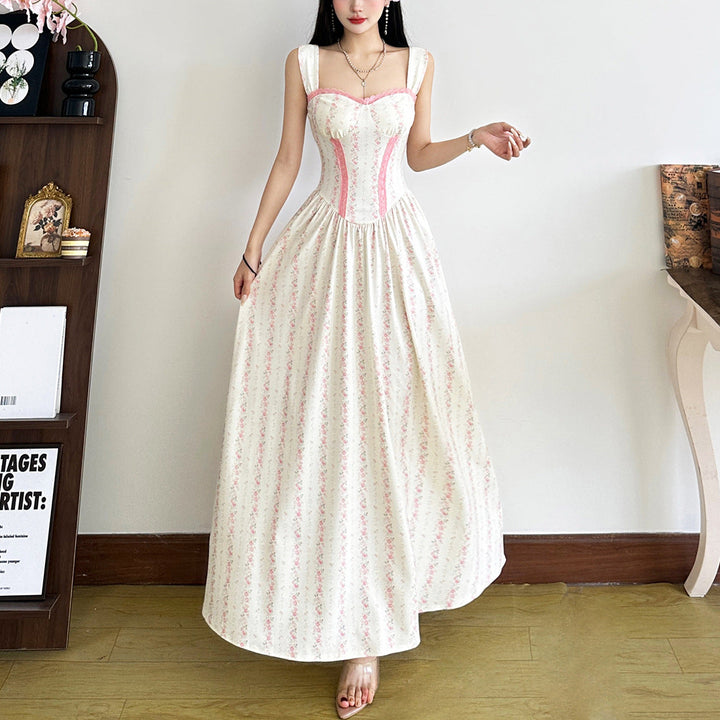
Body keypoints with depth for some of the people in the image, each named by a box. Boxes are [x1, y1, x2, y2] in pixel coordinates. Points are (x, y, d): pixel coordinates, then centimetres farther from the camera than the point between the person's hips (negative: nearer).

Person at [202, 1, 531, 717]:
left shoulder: (417, 63, 7)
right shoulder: (304, 63, 5)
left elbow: (418, 154, 14)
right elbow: (287, 160, 8)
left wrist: (476, 138, -2)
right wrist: (253, 247, 7)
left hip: (396, 247, 1)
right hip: (323, 251, 0)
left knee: (393, 414, 0)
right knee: (324, 413, 0)